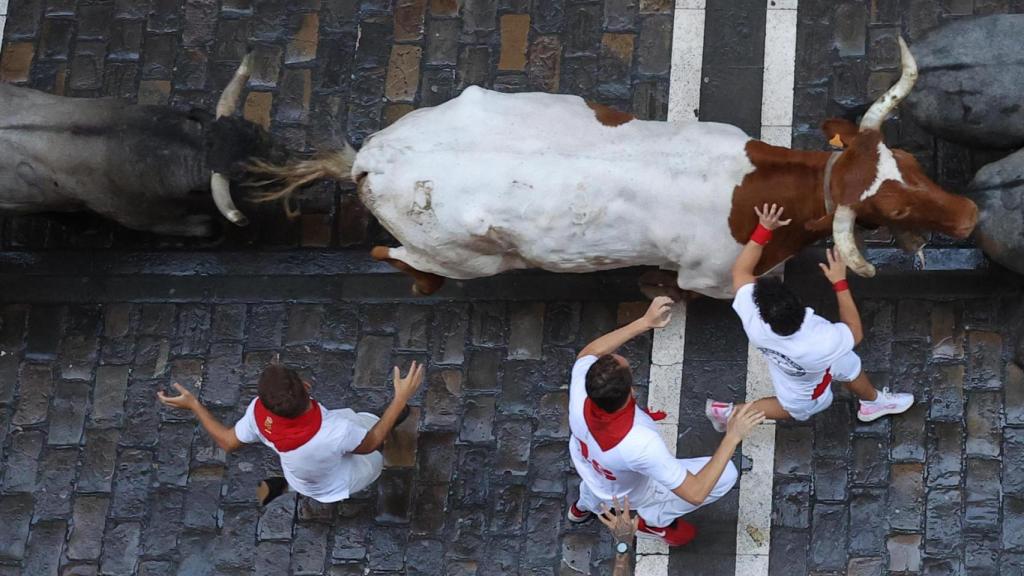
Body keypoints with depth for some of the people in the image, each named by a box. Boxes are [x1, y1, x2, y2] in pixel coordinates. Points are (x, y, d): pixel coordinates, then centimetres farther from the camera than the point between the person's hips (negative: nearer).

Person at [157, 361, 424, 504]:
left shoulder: (259, 411, -37)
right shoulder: (337, 432, -49)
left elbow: (228, 442, -15)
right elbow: (370, 444, -25)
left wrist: (192, 404, -8)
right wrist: (401, 398, -25)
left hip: (299, 478, 3)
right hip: (336, 485, -3)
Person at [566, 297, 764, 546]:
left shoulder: (581, 396, -37)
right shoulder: (641, 444, -48)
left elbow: (589, 352, -13)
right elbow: (695, 494, -38)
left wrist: (645, 322, -18)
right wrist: (732, 437, -37)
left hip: (587, 468, 5)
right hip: (628, 493, -5)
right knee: (726, 475, -4)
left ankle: (585, 505, 57)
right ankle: (653, 521, 17)